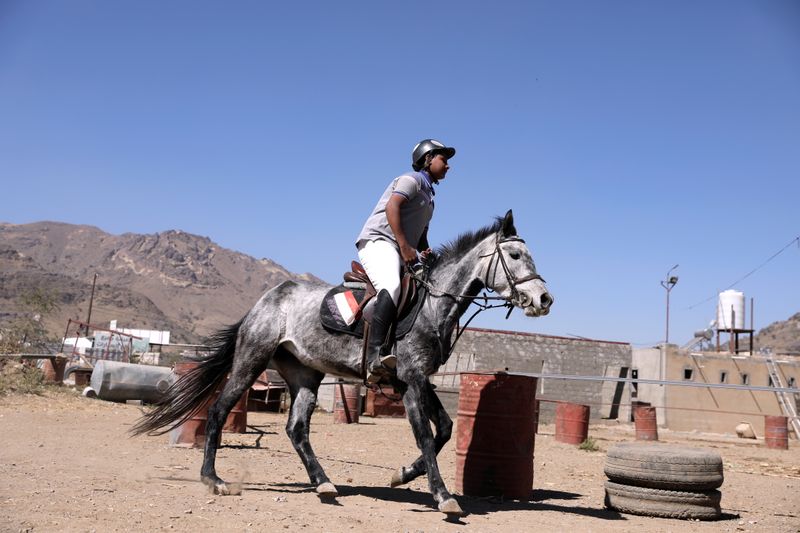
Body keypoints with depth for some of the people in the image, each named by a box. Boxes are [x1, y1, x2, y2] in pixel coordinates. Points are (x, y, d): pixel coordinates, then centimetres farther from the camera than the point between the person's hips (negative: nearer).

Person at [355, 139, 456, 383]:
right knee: (391, 287, -34)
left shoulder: (429, 195, 30)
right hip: (378, 241, -10)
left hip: (404, 253, 10)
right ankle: (374, 357, -47)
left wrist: (424, 251, 7)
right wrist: (405, 246, -21)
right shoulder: (412, 179, 2)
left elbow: (421, 232, 30)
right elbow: (392, 207, -15)